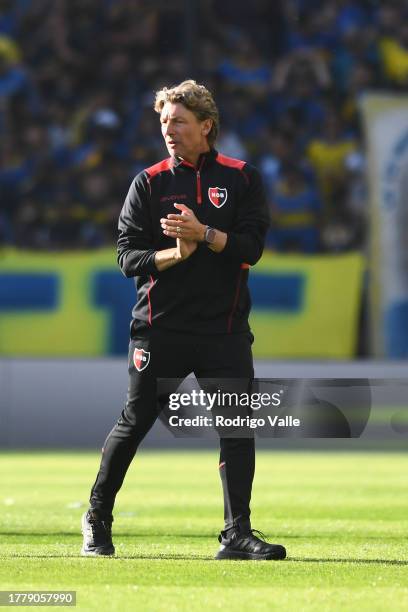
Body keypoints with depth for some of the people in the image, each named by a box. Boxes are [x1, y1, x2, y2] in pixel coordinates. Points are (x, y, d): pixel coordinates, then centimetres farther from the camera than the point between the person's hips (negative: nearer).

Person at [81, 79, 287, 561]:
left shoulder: (240, 179, 6)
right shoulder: (149, 183, 5)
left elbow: (250, 248, -4)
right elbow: (128, 257, 0)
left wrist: (203, 234, -18)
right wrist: (175, 254, -17)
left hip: (224, 327, 1)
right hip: (159, 326, -1)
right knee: (134, 423, 4)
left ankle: (237, 534, 1)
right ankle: (97, 518, 20)